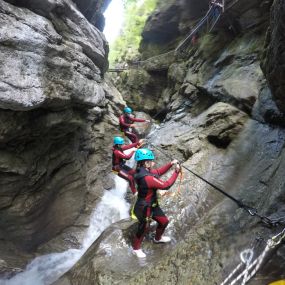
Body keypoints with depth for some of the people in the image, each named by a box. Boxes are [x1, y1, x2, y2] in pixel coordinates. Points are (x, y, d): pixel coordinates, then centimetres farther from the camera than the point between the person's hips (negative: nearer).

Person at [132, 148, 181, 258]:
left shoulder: (143, 171, -5)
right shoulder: (147, 178, -34)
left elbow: (158, 172, 8)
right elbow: (165, 185, -30)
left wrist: (170, 164, -3)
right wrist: (176, 172, -22)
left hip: (152, 205, 9)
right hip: (144, 208, -9)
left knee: (164, 221, 23)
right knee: (143, 229, 13)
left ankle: (158, 238, 51)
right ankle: (136, 248, 40)